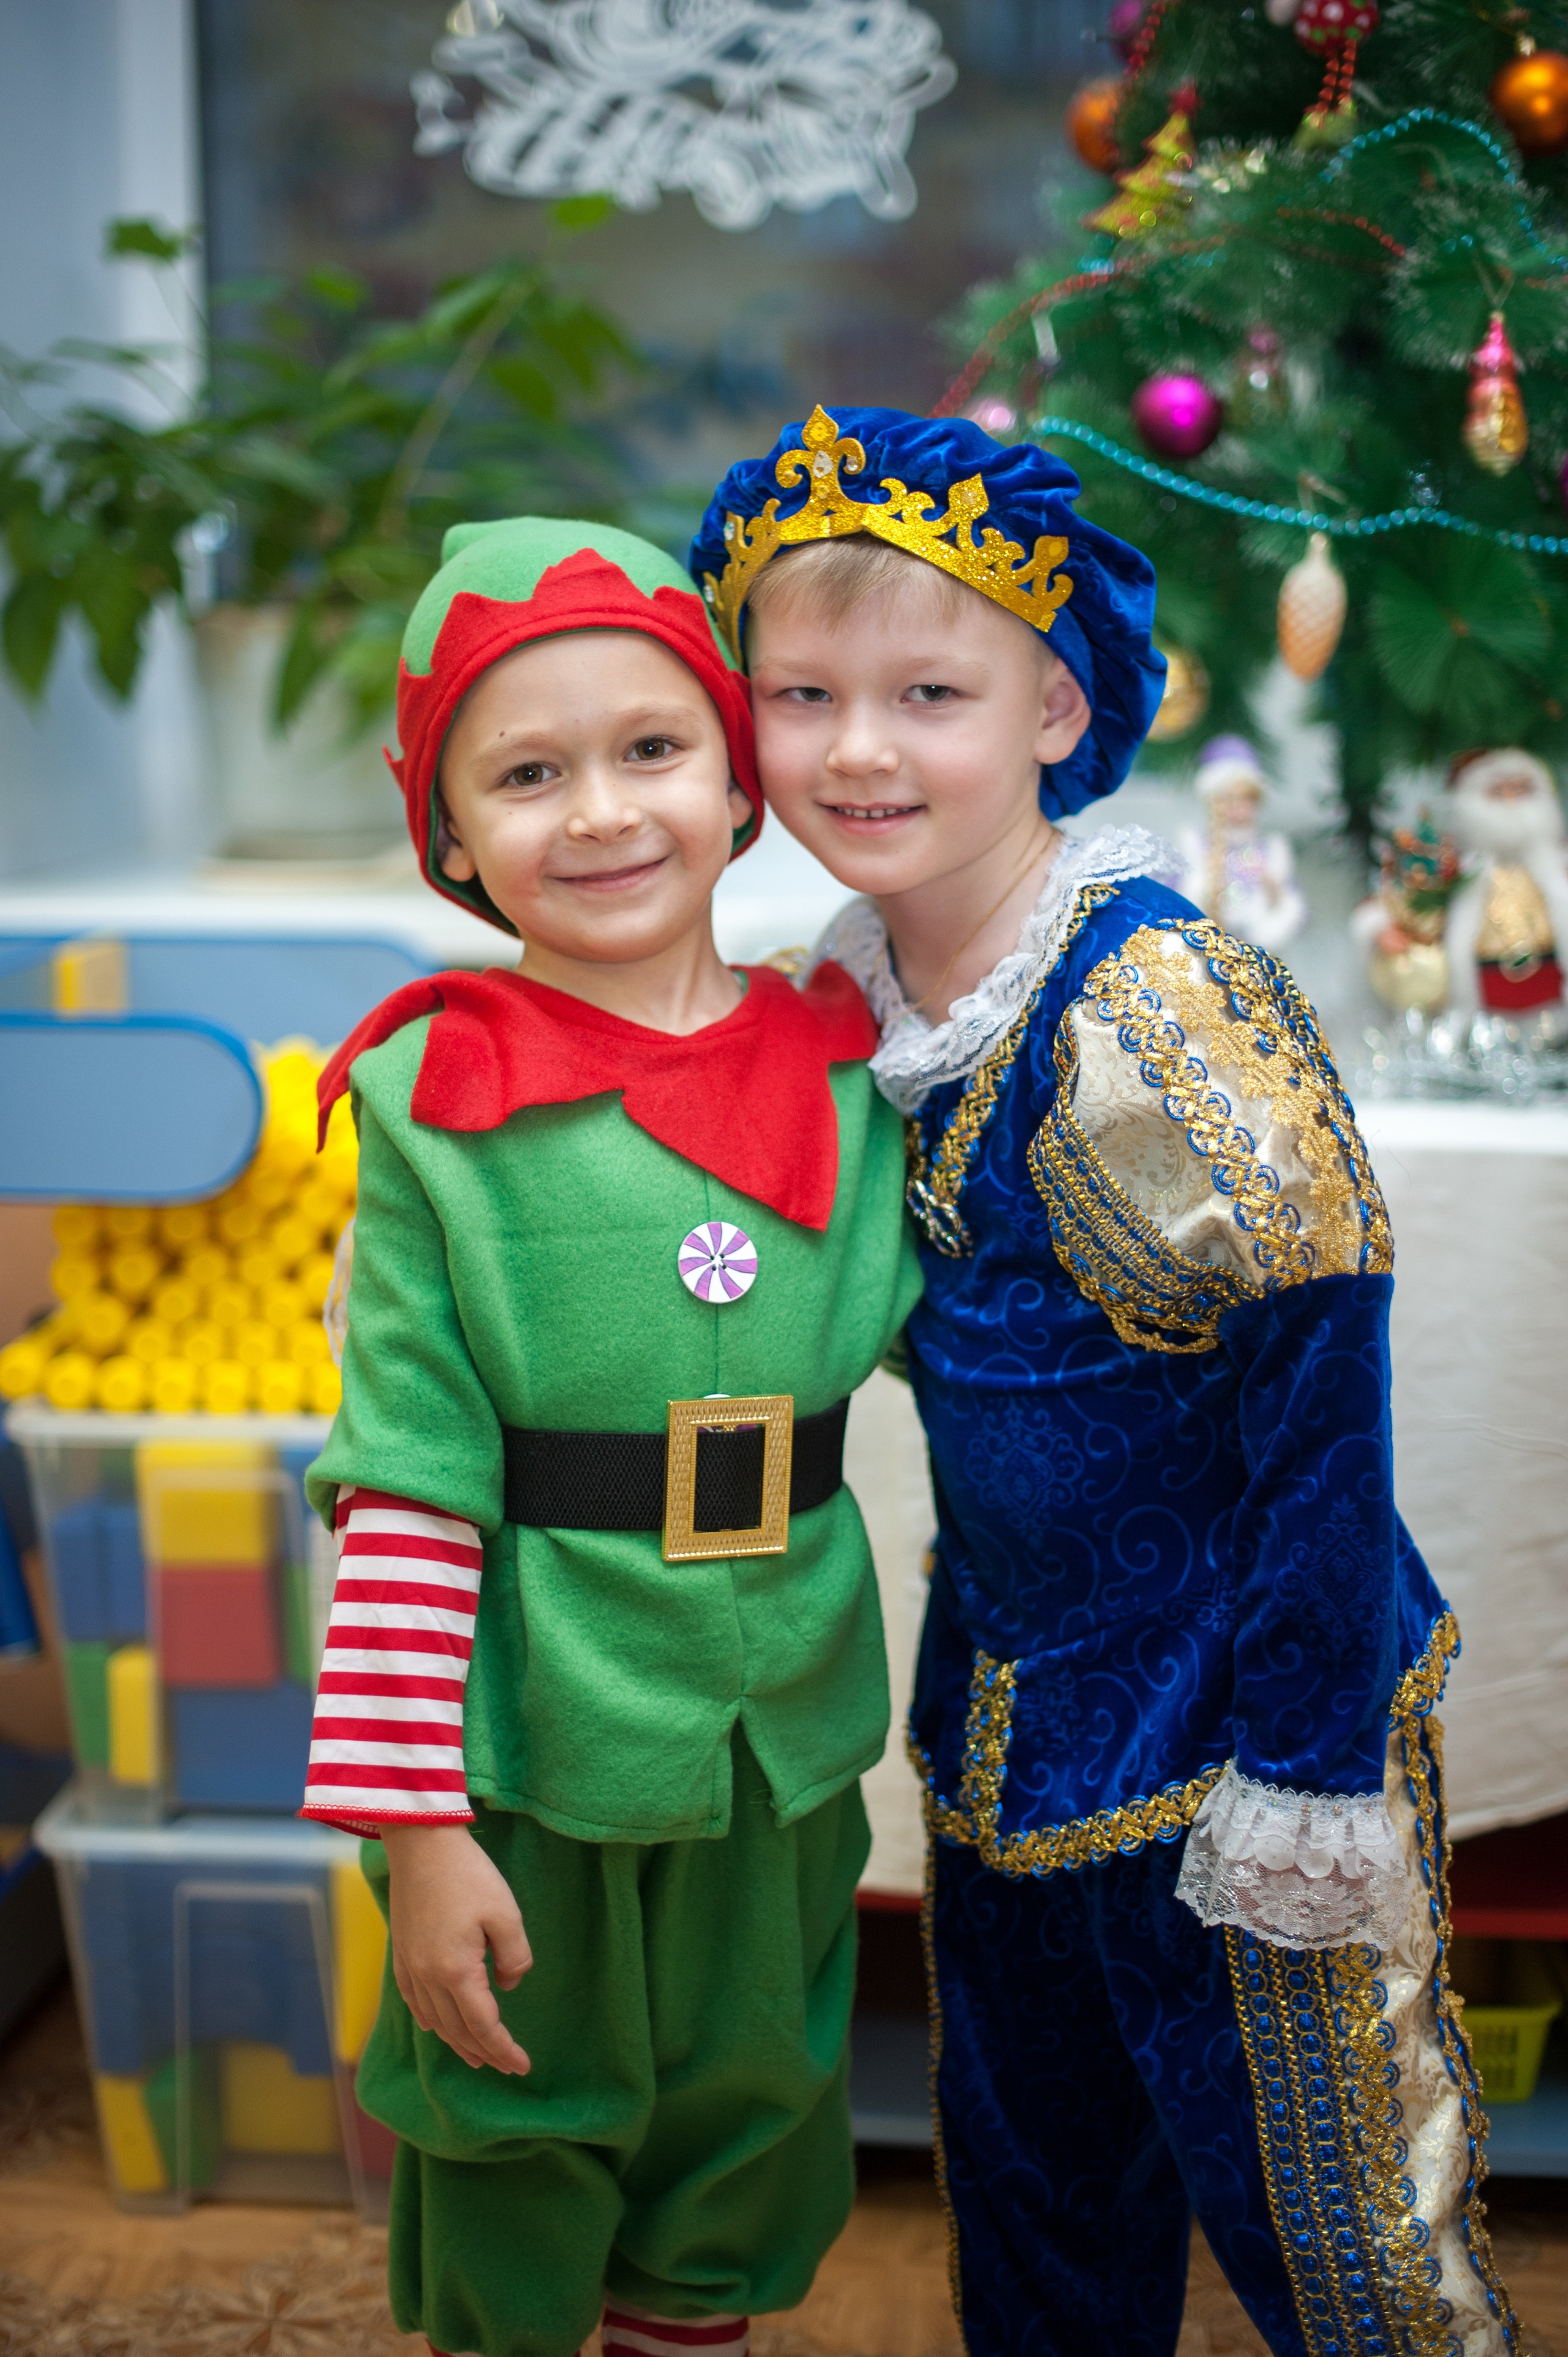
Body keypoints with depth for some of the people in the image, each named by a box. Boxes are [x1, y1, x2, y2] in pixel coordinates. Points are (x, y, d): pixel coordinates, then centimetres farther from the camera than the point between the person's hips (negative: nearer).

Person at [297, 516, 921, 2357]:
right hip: (532, 1746, -4)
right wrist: (416, 1828, -14)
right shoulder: (441, 1101, -12)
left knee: (741, 2147, 22)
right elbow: (408, 1481, -13)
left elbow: (904, 1323, 15)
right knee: (517, 2180, 16)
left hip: (784, 1734, 4)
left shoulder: (838, 1066, 0)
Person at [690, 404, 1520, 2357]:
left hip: (1229, 1714, -7)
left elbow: (1318, 1374, -21)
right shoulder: (853, 989, 0)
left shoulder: (1154, 1008, -23)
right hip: (1008, 1726, 7)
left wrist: (1310, 1772, -18)